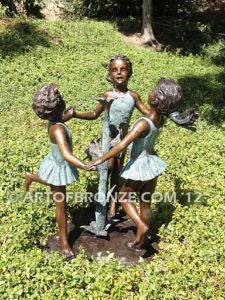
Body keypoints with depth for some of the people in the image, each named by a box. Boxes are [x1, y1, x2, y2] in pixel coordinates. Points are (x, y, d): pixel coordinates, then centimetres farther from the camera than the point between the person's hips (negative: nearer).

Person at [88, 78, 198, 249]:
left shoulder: (144, 123, -31)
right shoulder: (162, 119, -10)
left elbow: (122, 146, -33)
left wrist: (100, 160, -28)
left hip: (140, 165, -7)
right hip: (152, 163, 7)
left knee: (124, 198, 18)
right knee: (145, 203, 18)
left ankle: (142, 226, 1)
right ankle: (140, 240, 31)